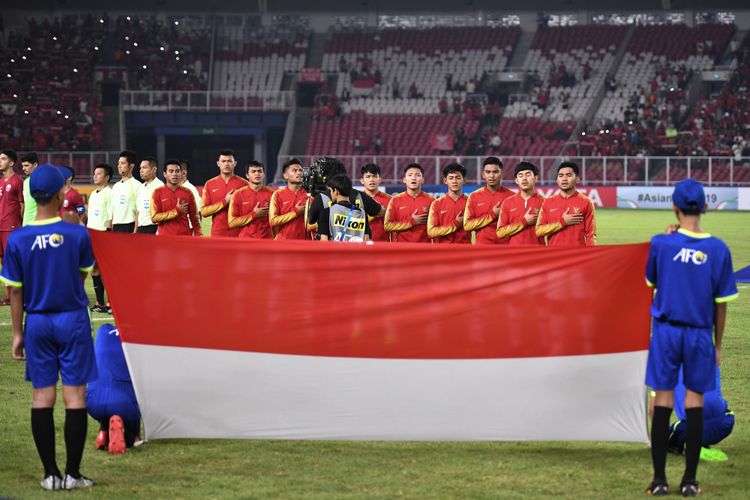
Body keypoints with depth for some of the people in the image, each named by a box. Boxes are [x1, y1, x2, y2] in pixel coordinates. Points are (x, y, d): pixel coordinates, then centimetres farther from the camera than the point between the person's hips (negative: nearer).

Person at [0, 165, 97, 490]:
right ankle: (72, 474, 2)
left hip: (37, 323, 2)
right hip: (73, 320, -2)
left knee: (42, 396, 7)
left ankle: (50, 474, 8)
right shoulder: (77, 234, -10)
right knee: (74, 396, 2)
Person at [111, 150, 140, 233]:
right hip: (116, 227, 7)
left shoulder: (136, 185, -5)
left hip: (129, 227, -7)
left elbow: (139, 212, -10)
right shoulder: (115, 186, 17)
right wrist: (111, 230, 11)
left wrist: (135, 231, -16)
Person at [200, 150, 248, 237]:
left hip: (239, 234, -1)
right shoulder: (210, 184, 7)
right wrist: (225, 201, -9)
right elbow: (203, 211, 0)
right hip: (218, 234, 1)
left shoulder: (243, 184, 4)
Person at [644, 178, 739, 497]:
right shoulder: (718, 250, -6)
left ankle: (659, 479, 6)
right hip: (700, 333, 0)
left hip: (666, 330, 0)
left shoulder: (661, 243, -9)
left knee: (663, 402, 5)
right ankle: (690, 481, 7)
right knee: (695, 404, 6)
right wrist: (717, 345, 10)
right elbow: (721, 303, -1)